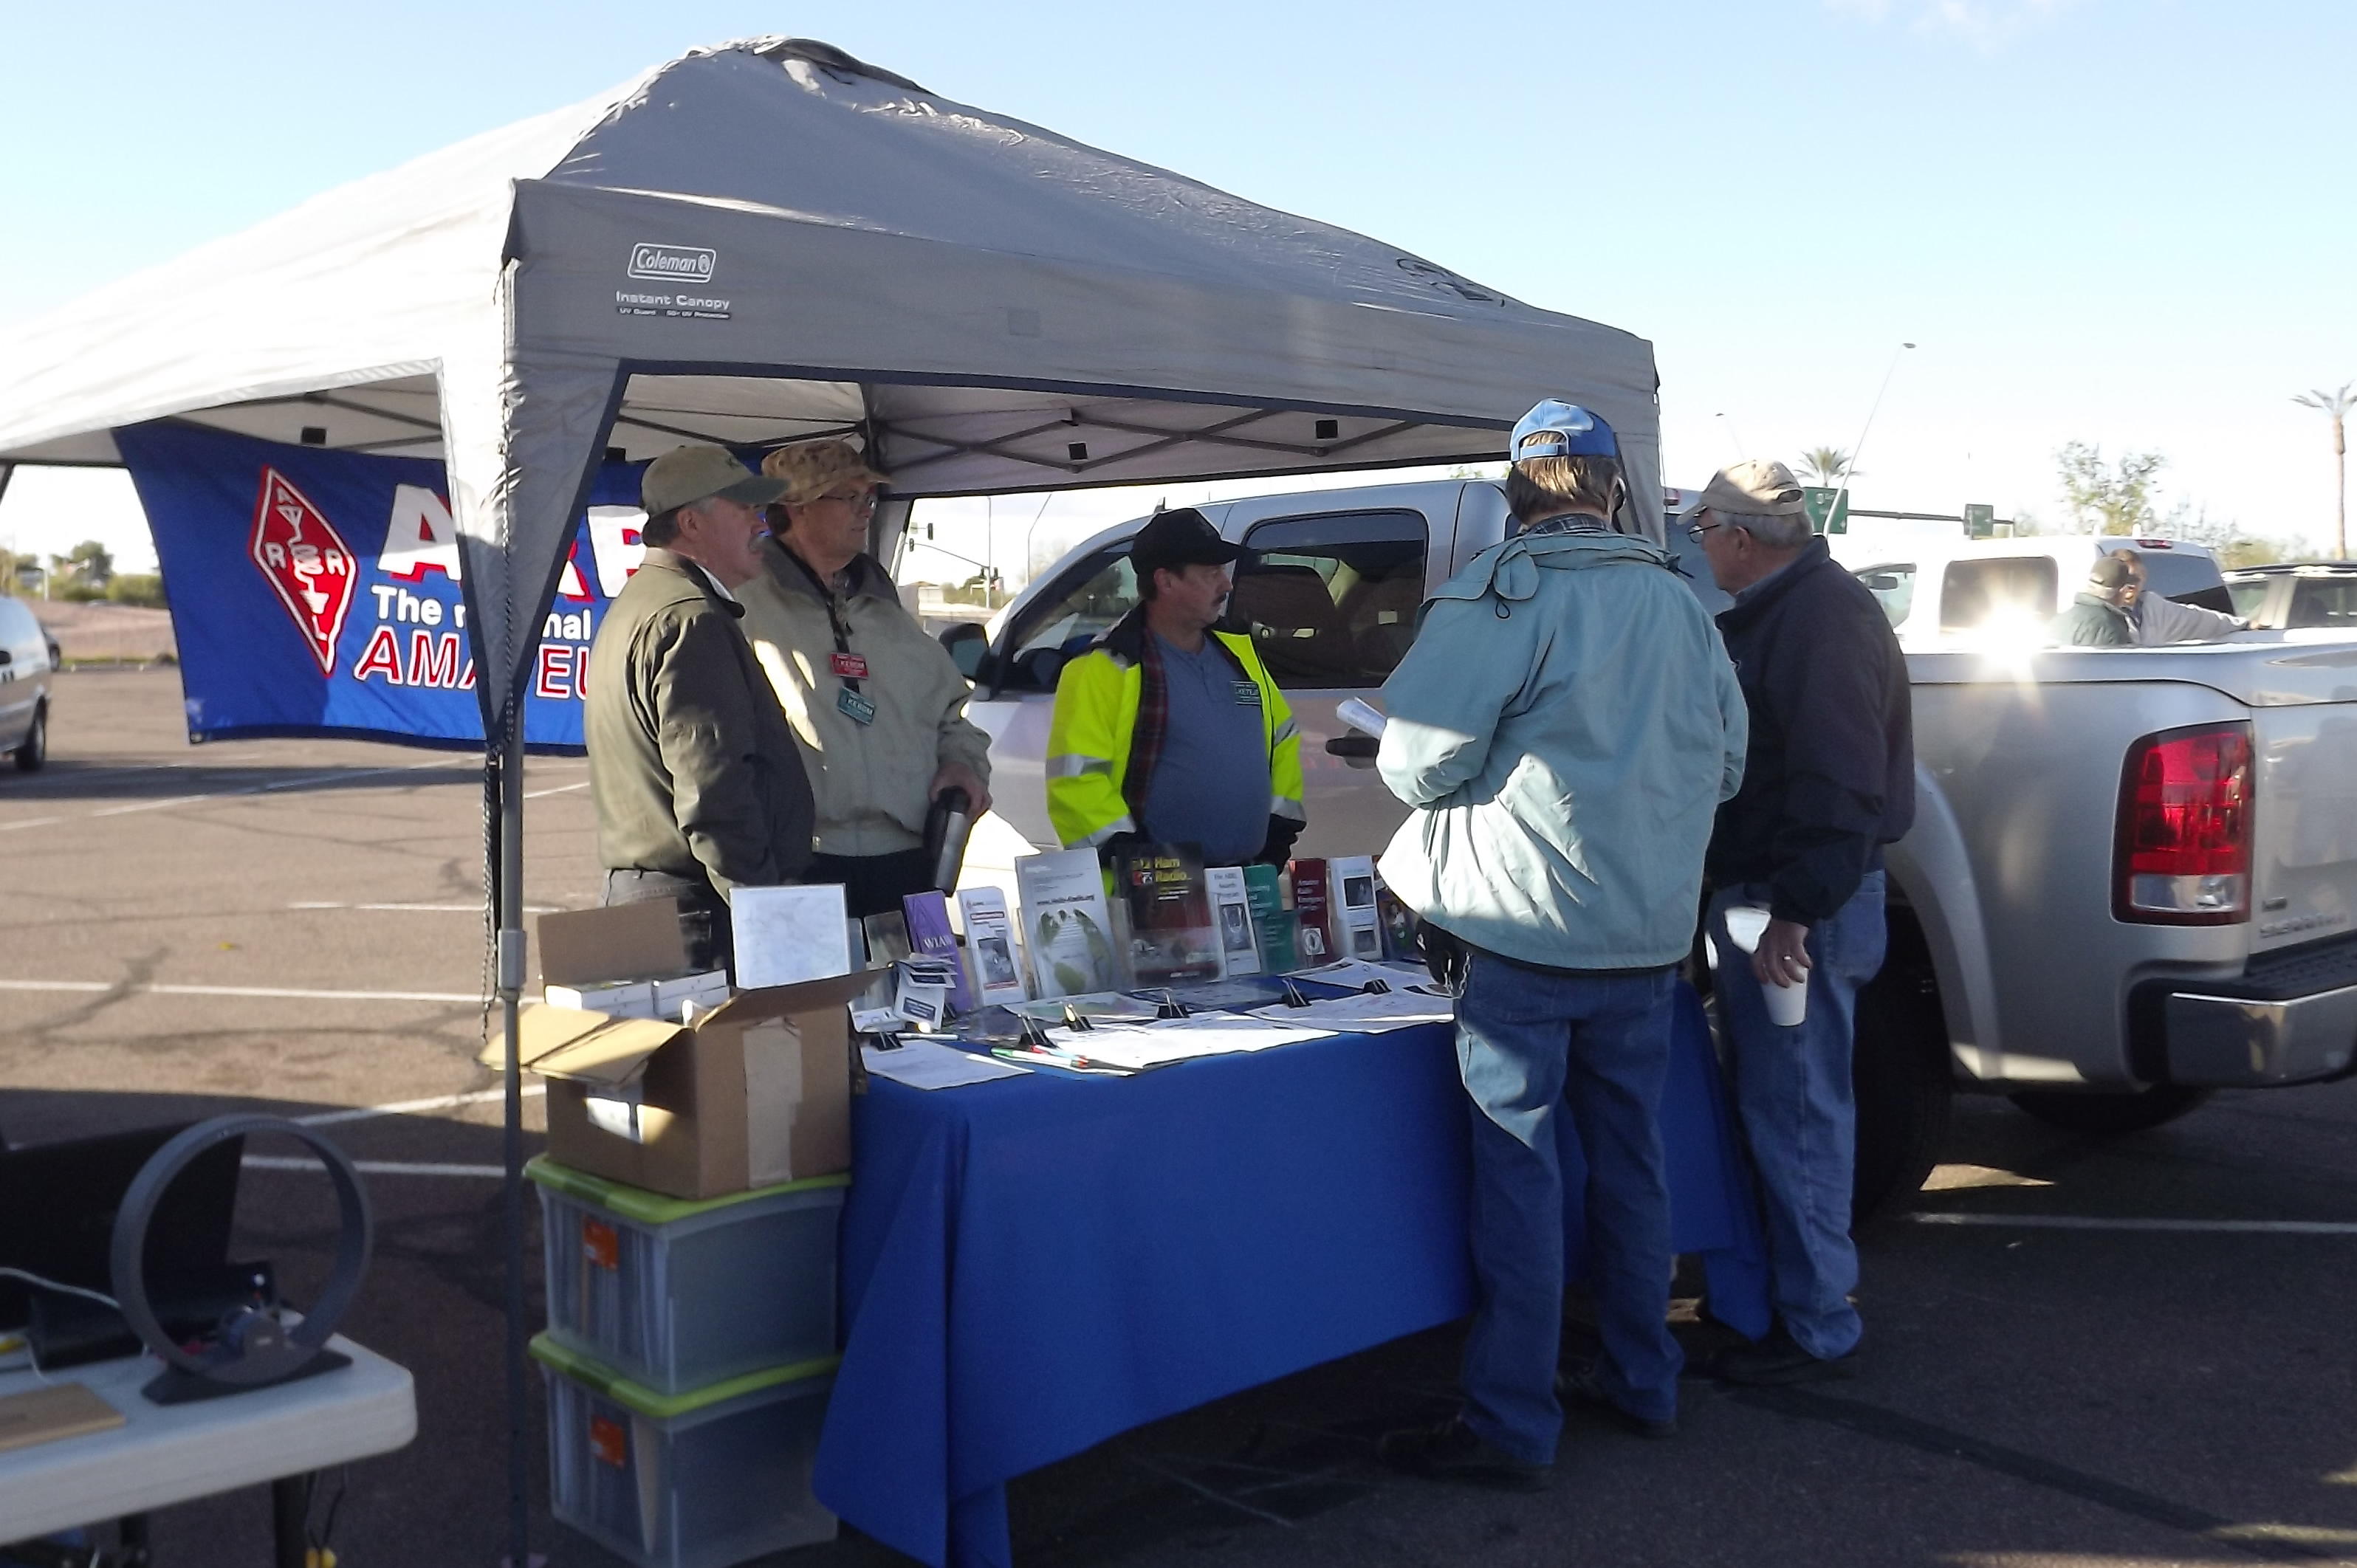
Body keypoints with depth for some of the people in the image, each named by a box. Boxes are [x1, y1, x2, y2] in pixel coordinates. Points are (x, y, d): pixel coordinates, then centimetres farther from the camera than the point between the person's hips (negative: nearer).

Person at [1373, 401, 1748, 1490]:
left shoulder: (1499, 596, -11)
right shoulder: (1678, 603, 9)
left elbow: (1419, 763, -15)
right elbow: (1725, 764, 15)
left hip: (1526, 929, -6)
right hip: (1648, 933, 6)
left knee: (1518, 1172, -1)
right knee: (1629, 1157, 17)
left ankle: (1512, 1426, 6)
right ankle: (1641, 1382, 29)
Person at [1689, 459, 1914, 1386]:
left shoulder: (1824, 615, -17)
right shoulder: (1776, 612, 16)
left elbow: (1839, 781, -25)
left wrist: (1796, 910, -26)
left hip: (1803, 912, -11)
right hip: (1762, 892, 11)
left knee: (1796, 1113, -4)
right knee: (1776, 1106, 18)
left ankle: (1815, 1329, 6)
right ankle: (1778, 1291, 31)